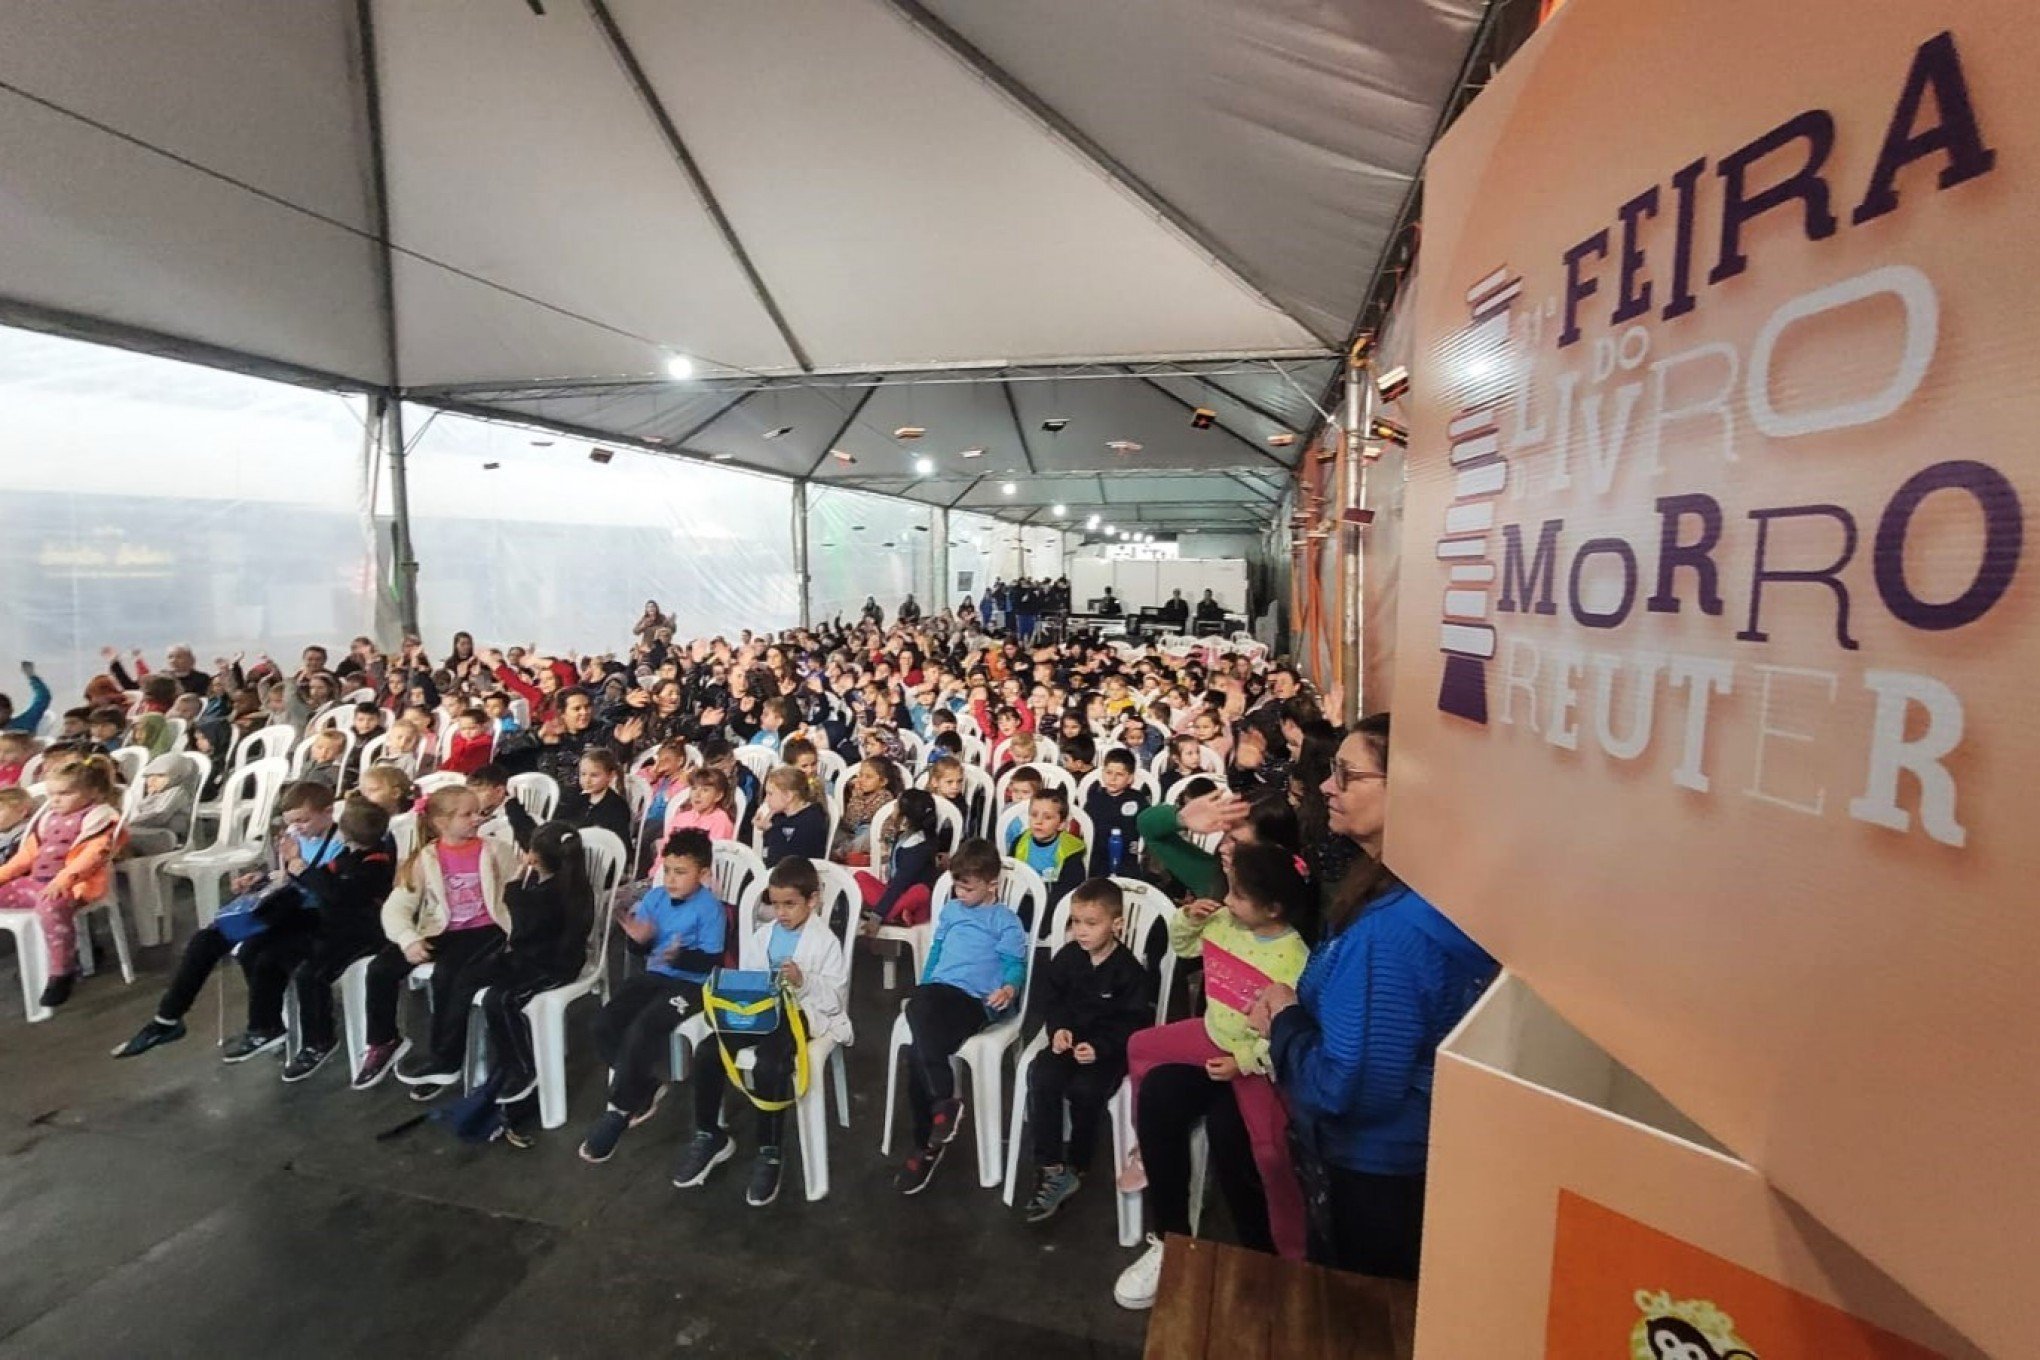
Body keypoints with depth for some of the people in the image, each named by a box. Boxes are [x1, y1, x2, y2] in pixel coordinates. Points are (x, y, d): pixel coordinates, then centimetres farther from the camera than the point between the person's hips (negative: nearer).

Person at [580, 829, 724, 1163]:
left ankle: (619, 1110, -3)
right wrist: (638, 938, -16)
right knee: (605, 1024, -10)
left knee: (642, 1031, -25)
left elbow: (712, 960, -17)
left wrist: (680, 956, -33)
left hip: (690, 983, -7)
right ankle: (647, 1088, 8)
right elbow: (640, 951, 7)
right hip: (653, 975, 7)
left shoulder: (709, 908, -14)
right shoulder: (654, 898, 4)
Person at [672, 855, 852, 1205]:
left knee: (768, 1065, -32)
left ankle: (769, 1153, -11)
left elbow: (835, 998, -9)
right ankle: (709, 1136, 7)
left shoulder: (826, 942, -4)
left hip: (802, 1014, -6)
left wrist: (804, 981, -25)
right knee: (707, 1051, -14)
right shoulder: (761, 936, 14)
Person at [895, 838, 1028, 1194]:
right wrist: (920, 990, 24)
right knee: (918, 1006, -31)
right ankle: (944, 1101, -27)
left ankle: (926, 1145, -12)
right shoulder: (950, 910, 23)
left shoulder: (1005, 919, 7)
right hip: (939, 990, 5)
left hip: (976, 1000, -5)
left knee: (920, 1052, -25)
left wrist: (1009, 988, -19)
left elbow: (1016, 963, 1)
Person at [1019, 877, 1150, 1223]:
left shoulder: (1129, 970, -10)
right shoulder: (1067, 957, 2)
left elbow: (1132, 1021, -10)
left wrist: (1100, 1048, -22)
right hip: (1070, 1039, 4)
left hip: (1108, 1048, -4)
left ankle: (1075, 1167, -2)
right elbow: (1050, 995, 9)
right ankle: (1051, 1169, -12)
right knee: (1041, 1078, -22)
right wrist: (1058, 1028, -10)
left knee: (1084, 1090, -27)